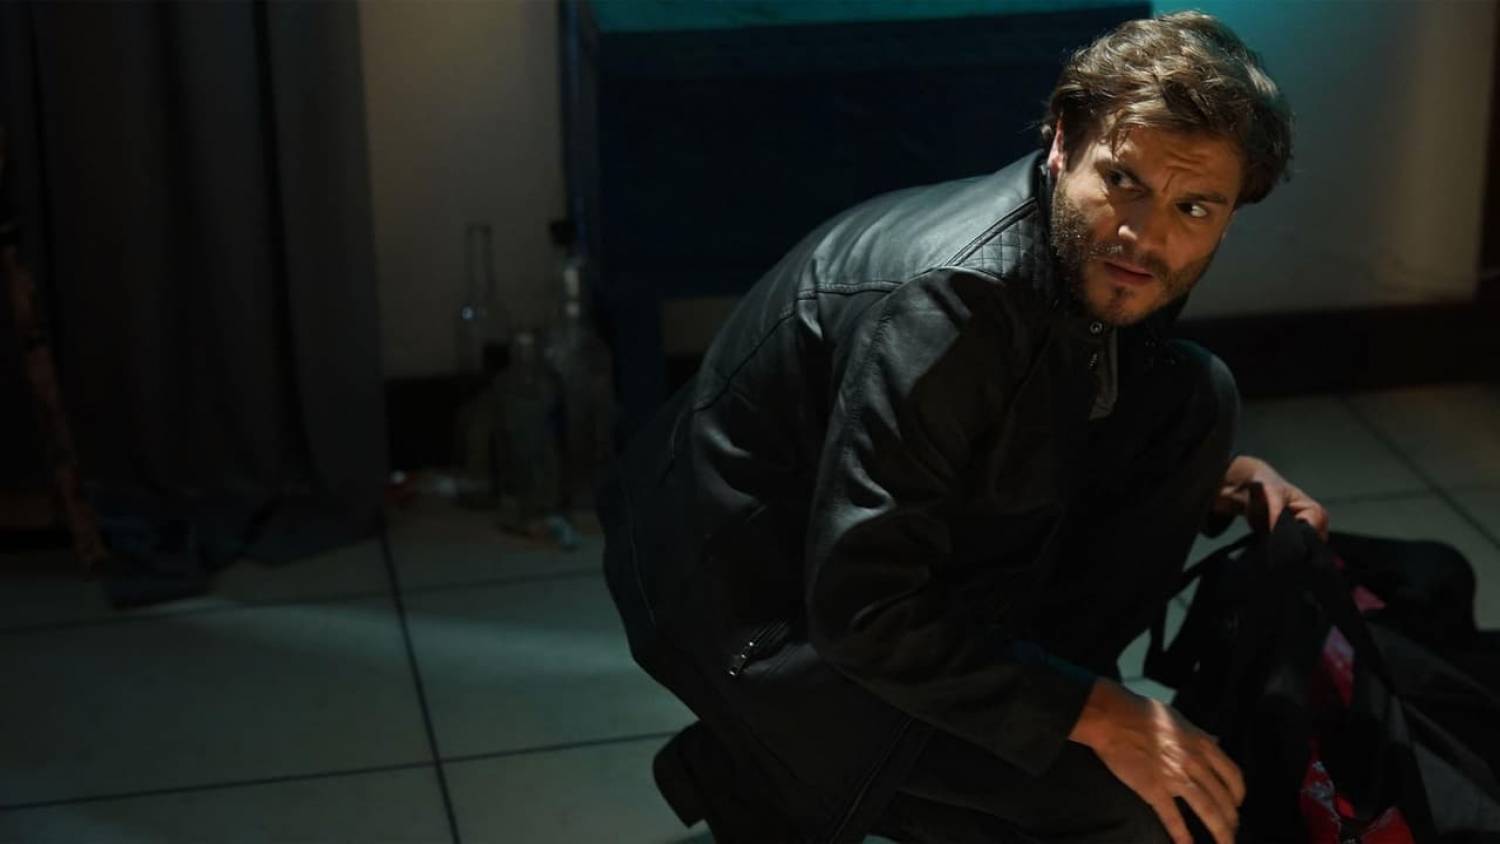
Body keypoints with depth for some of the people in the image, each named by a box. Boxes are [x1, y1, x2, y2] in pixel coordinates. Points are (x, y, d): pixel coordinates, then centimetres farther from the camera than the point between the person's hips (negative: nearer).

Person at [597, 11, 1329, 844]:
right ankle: (748, 772, -2)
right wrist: (1095, 714, -26)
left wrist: (1209, 476, -2)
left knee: (1192, 398, -1)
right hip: (764, 607, -8)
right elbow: (862, 612, -32)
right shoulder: (950, 299, -32)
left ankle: (1023, 693, 5)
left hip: (924, 548, 8)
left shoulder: (1100, 260, -6)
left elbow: (1076, 436, 16)